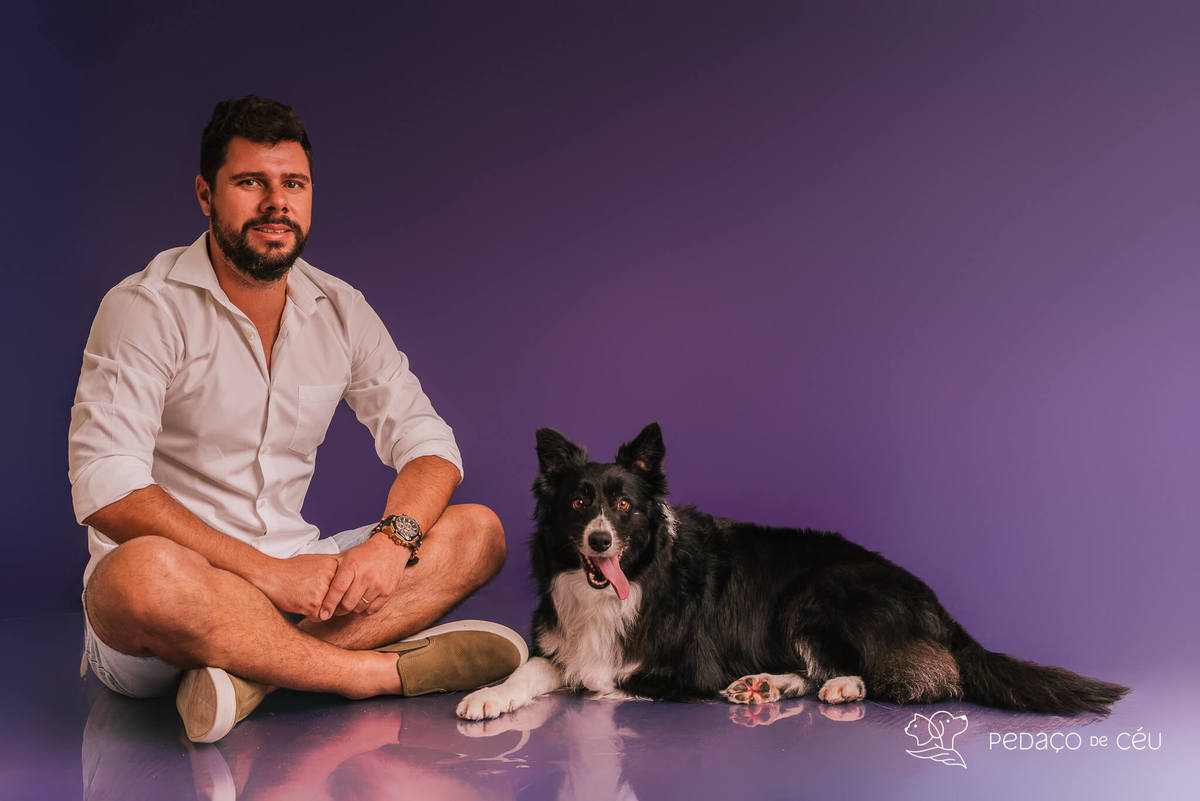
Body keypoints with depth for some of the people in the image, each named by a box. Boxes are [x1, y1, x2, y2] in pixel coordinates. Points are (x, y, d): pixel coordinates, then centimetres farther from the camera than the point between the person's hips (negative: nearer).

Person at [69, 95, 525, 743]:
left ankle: (250, 669, -29)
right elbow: (107, 492, -19)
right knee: (143, 572, -40)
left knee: (477, 532, -11)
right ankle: (389, 670, -24)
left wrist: (391, 539, -18)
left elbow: (427, 443, 4)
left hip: (292, 574, 6)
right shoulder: (145, 308, -9)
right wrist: (266, 571, -24)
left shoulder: (341, 311, 7)